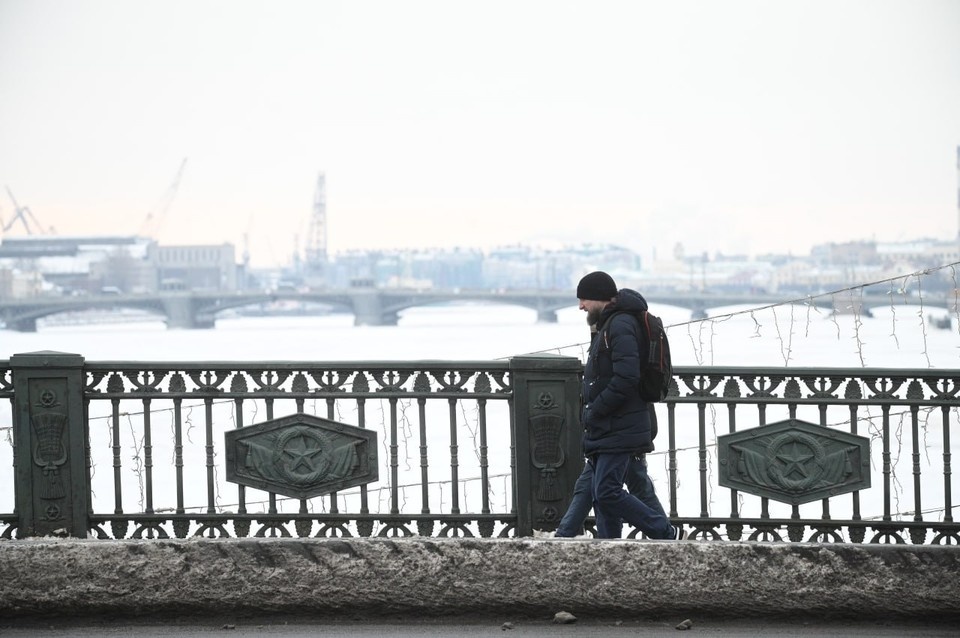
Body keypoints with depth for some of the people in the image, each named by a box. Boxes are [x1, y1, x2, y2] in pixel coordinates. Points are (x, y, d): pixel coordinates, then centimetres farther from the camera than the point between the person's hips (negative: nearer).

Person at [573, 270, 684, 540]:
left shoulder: (620, 326, -14)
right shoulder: (608, 325, 19)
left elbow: (626, 378, -25)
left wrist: (593, 412, -18)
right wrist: (592, 412, 12)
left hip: (619, 431, -10)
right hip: (605, 430, 10)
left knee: (607, 493, -14)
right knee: (602, 496, 8)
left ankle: (668, 534, -4)